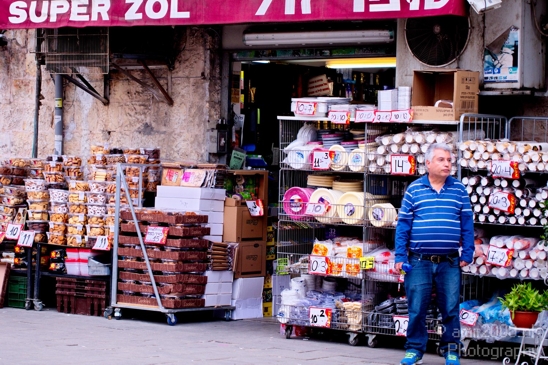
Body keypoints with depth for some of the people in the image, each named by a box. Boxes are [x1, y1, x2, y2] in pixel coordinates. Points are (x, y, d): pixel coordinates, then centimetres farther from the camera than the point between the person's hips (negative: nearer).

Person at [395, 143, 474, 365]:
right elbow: (403, 224, 4)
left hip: (449, 263, 1)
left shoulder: (459, 190, 7)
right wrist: (400, 257, -1)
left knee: (450, 309, 4)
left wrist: (467, 253, 2)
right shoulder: (414, 189, 4)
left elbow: (467, 224, 9)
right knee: (417, 309, 3)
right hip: (419, 262, -1)